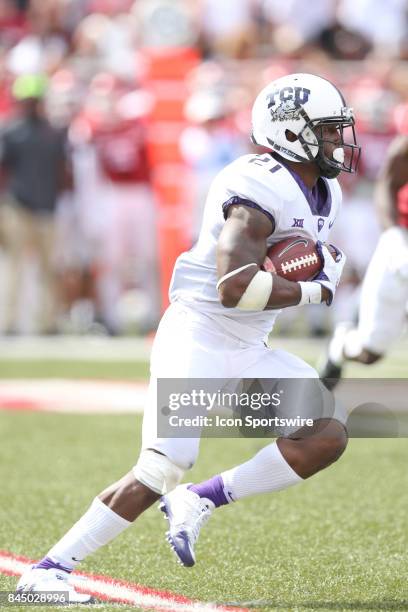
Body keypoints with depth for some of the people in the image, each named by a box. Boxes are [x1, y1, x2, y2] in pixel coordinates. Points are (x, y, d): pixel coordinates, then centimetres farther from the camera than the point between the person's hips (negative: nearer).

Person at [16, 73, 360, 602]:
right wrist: (315, 291, -20)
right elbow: (235, 286, -31)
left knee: (327, 438, -5)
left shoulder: (321, 194, 10)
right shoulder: (261, 188, -21)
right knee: (160, 473, -16)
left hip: (246, 352, 9)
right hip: (196, 339, -9)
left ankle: (199, 501, 2)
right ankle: (47, 569, -8)